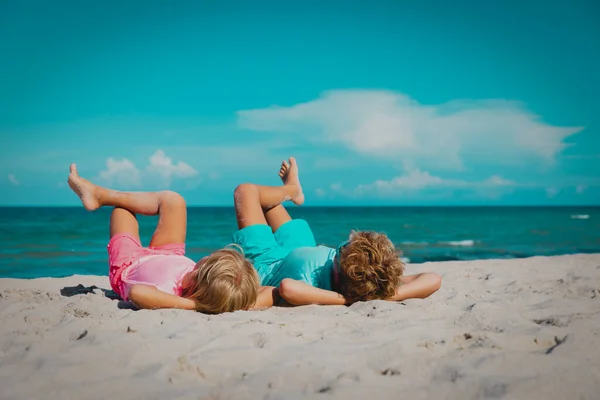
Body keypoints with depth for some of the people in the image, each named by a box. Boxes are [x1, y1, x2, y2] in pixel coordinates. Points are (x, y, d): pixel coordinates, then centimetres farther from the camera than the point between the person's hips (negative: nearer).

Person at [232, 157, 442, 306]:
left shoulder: (313, 287, -52)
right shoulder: (378, 281, -39)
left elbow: (287, 287, -73)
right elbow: (433, 280, -42)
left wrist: (344, 299, -63)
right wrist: (390, 296, -50)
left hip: (266, 265, -3)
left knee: (246, 190, 13)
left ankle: (291, 190, 43)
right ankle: (290, 192, 62)